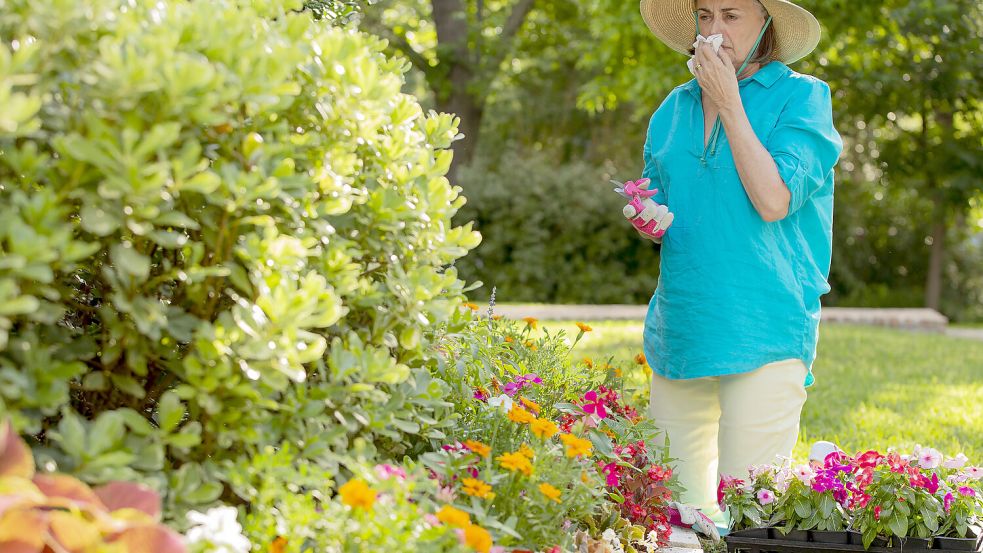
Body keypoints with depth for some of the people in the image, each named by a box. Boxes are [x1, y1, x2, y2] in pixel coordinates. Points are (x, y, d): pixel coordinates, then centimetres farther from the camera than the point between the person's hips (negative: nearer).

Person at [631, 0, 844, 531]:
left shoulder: (801, 97, -2)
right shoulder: (675, 108, 14)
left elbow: (774, 202, -16)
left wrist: (729, 103, -10)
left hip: (764, 332, -5)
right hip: (682, 329, 5)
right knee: (675, 502, 8)